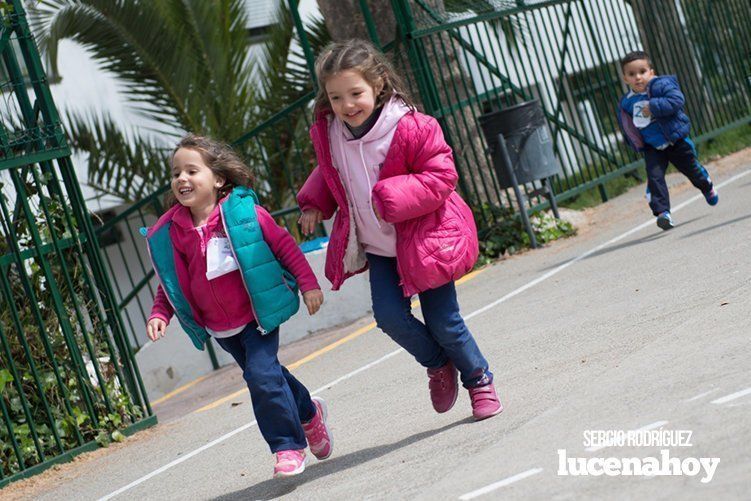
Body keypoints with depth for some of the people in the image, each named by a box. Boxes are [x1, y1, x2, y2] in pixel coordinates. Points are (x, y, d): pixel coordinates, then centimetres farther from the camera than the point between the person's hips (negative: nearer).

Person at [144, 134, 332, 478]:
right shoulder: (169, 233, -5)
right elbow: (169, 282, 6)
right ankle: (308, 413, 45)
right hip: (219, 328, 4)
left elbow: (284, 245, -5)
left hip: (258, 315, -4)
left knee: (262, 375, -18)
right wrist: (160, 314, -9)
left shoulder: (244, 212, -14)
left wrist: (308, 283, -6)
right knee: (265, 374, 17)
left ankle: (288, 446, 0)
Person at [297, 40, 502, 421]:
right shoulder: (327, 133, -3)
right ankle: (438, 365, 20)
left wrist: (393, 197, -29)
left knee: (443, 322, 0)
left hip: (423, 240, -5)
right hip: (378, 247, 5)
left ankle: (479, 380, 27)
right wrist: (314, 203, 2)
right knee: (390, 316, -10)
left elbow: (442, 176, -19)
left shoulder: (410, 128, -22)